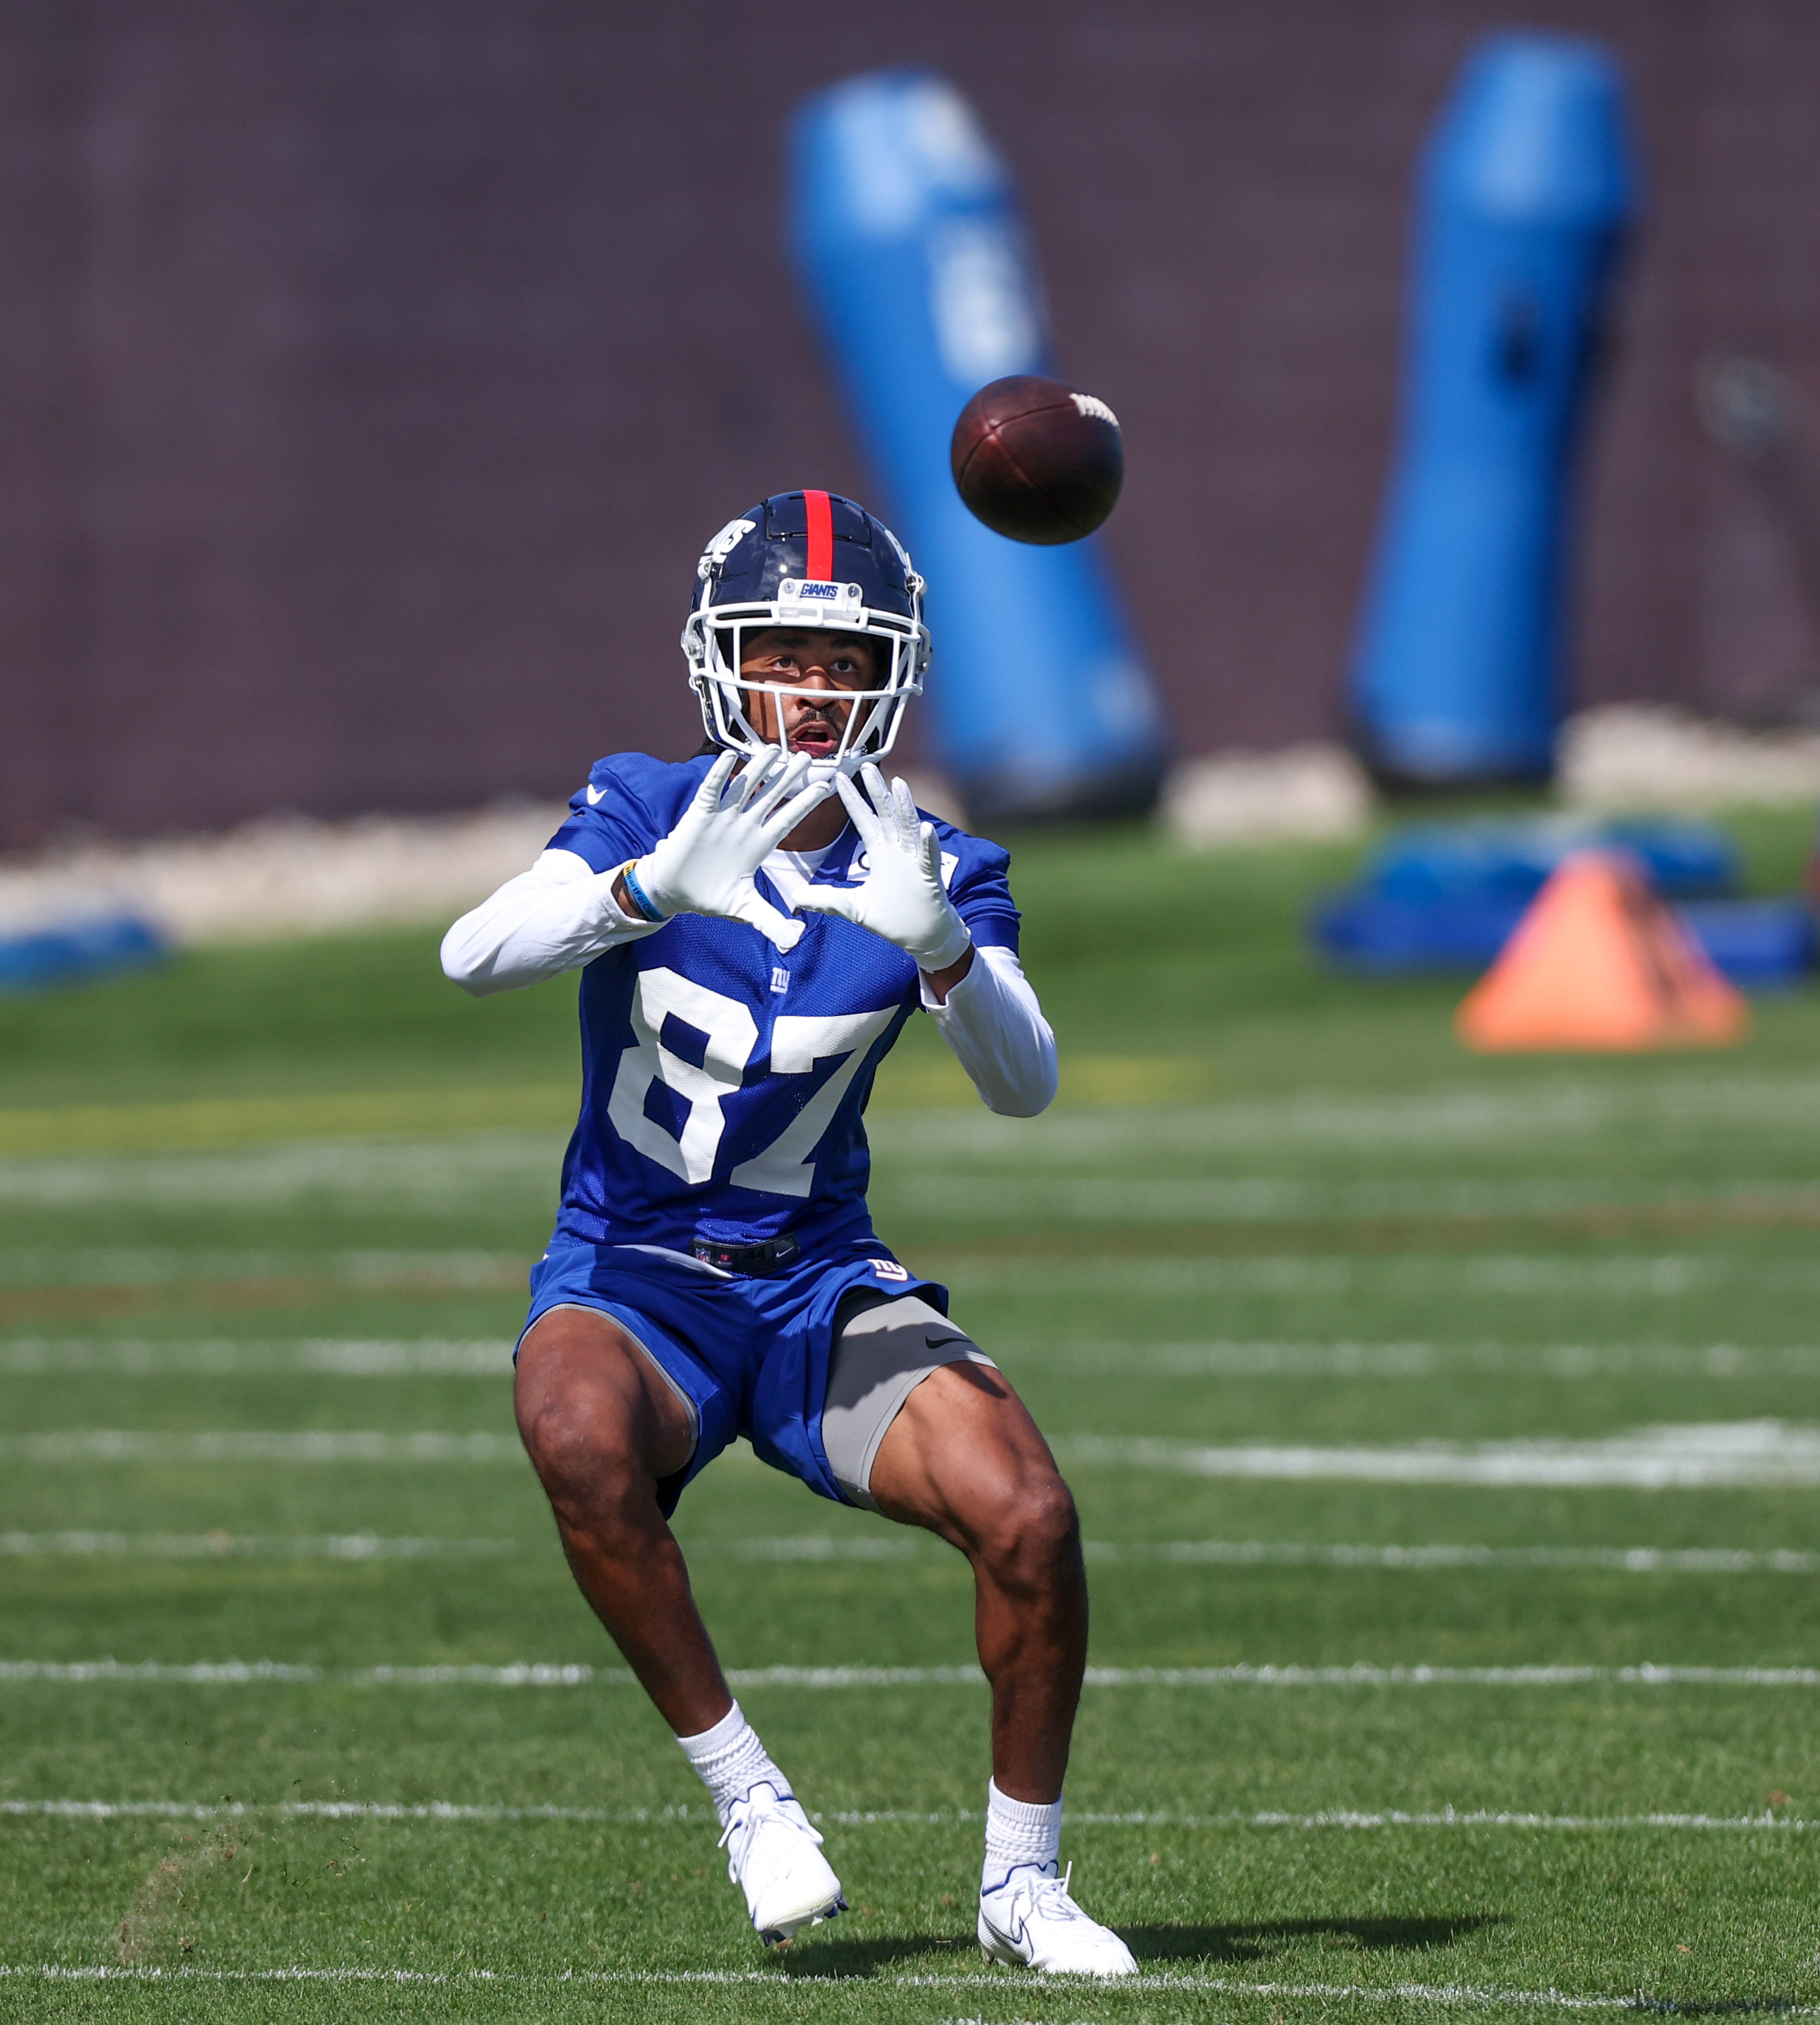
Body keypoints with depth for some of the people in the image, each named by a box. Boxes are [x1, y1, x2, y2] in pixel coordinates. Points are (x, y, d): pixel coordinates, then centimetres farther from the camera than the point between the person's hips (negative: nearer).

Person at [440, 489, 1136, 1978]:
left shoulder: (933, 870, -2)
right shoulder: (650, 811, -7)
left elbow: (1025, 1087, -19)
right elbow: (474, 955, -26)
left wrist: (937, 945, -39)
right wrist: (656, 891, -44)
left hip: (823, 1283, 2)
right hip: (632, 1278, -2)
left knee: (1030, 1518, -20)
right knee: (581, 1438, -37)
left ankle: (1023, 1879, 2)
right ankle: (744, 1794, -20)